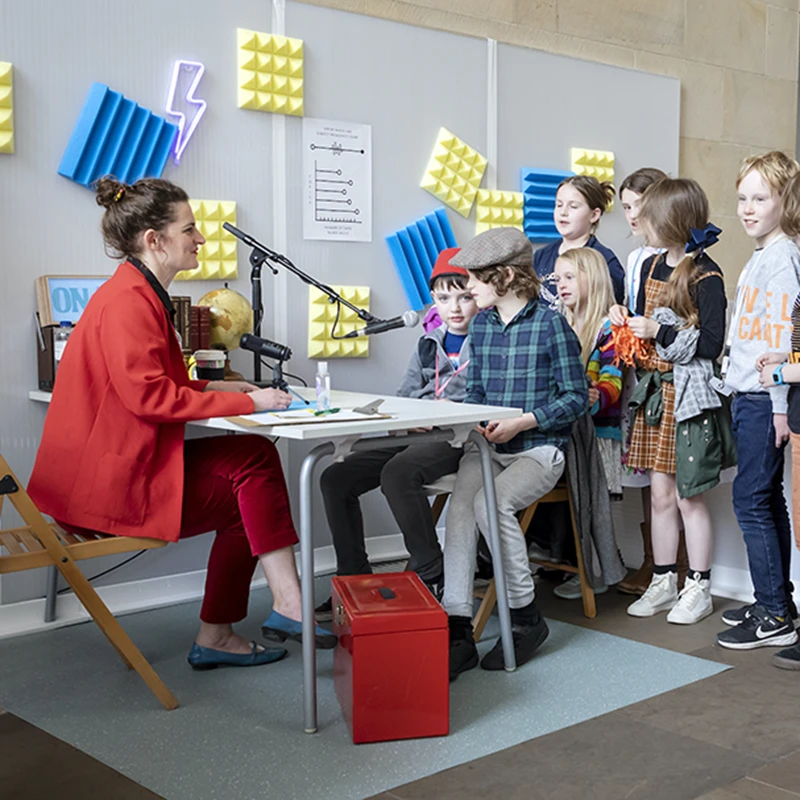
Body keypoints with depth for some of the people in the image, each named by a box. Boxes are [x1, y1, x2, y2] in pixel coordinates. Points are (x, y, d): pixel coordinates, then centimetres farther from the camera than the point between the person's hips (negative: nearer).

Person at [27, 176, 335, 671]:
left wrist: (213, 388, 7)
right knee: (254, 463, -12)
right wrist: (243, 402, -21)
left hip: (127, 461, 10)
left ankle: (217, 636, 3)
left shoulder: (142, 295, 16)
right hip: (106, 481, -10)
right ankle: (289, 607, -6)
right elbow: (148, 395, -26)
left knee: (253, 462, 0)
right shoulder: (128, 302, -17)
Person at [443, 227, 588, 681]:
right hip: (488, 447, 5)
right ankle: (457, 633, -26)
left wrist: (522, 421, -16)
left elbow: (576, 397, -5)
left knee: (491, 503, -31)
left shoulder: (551, 324, -5)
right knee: (459, 508, -25)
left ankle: (527, 618, -11)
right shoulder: (481, 325, 13)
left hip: (539, 449, -5)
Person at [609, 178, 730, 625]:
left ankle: (699, 589, 15)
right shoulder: (651, 266, 11)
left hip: (690, 396, -7)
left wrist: (660, 331, -19)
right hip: (655, 391, 7)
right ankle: (664, 583, 23)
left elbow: (711, 342, -17)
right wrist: (626, 322, 1)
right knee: (661, 493, 12)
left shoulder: (706, 276, -13)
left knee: (689, 497, 1)